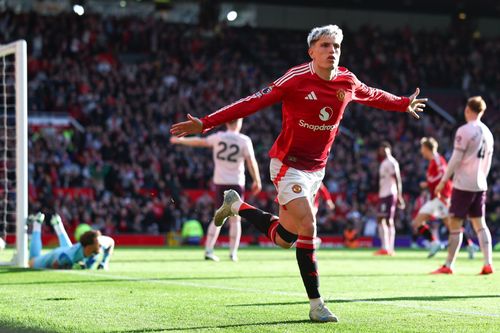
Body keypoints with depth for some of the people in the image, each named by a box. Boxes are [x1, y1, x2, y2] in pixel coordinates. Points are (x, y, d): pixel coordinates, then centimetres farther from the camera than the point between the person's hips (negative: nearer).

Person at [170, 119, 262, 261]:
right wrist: (257, 181, 2)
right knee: (235, 219, 6)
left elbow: (199, 141, 11)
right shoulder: (244, 140, -7)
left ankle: (208, 250, 0)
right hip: (236, 182, -3)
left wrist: (180, 140, 26)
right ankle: (233, 253, 4)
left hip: (219, 182, 3)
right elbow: (251, 162, -8)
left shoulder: (218, 137, -1)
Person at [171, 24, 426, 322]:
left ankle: (236, 205, 34)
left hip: (316, 169, 6)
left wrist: (405, 104, 34)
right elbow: (253, 103, -19)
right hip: (288, 164, -6)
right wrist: (205, 123, -25)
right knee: (308, 225, -23)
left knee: (285, 239, 12)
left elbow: (374, 96, 21)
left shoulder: (348, 82, -1)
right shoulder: (296, 79, -18)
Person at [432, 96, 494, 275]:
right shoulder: (487, 133, 10)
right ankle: (488, 264, 2)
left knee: (455, 224, -2)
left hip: (463, 184, -7)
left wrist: (443, 181, -8)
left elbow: (456, 159, -14)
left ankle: (448, 266, 0)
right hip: (480, 185, 7)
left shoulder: (464, 130, -12)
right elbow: (487, 162, 15)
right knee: (480, 223, 10)